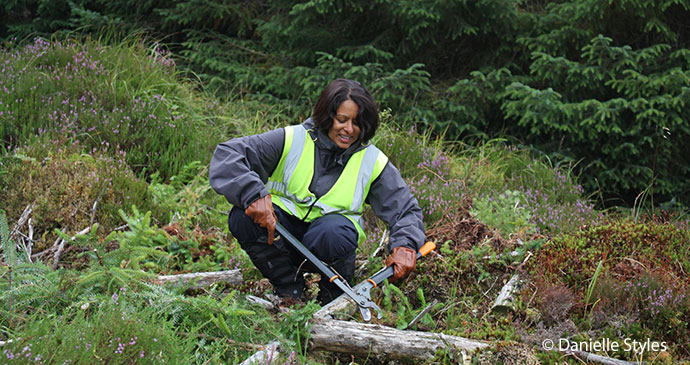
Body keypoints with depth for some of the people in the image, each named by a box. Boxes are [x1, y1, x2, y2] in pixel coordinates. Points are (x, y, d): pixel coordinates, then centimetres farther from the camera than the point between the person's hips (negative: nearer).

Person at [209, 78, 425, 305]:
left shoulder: (373, 161, -1)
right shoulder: (292, 140, -9)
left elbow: (407, 209, 6)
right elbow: (226, 154, -15)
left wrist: (405, 246, -16)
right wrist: (253, 194, -32)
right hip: (281, 228, 1)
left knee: (333, 233, -38)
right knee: (242, 217, -29)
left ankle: (334, 294, -3)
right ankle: (290, 290, -8)